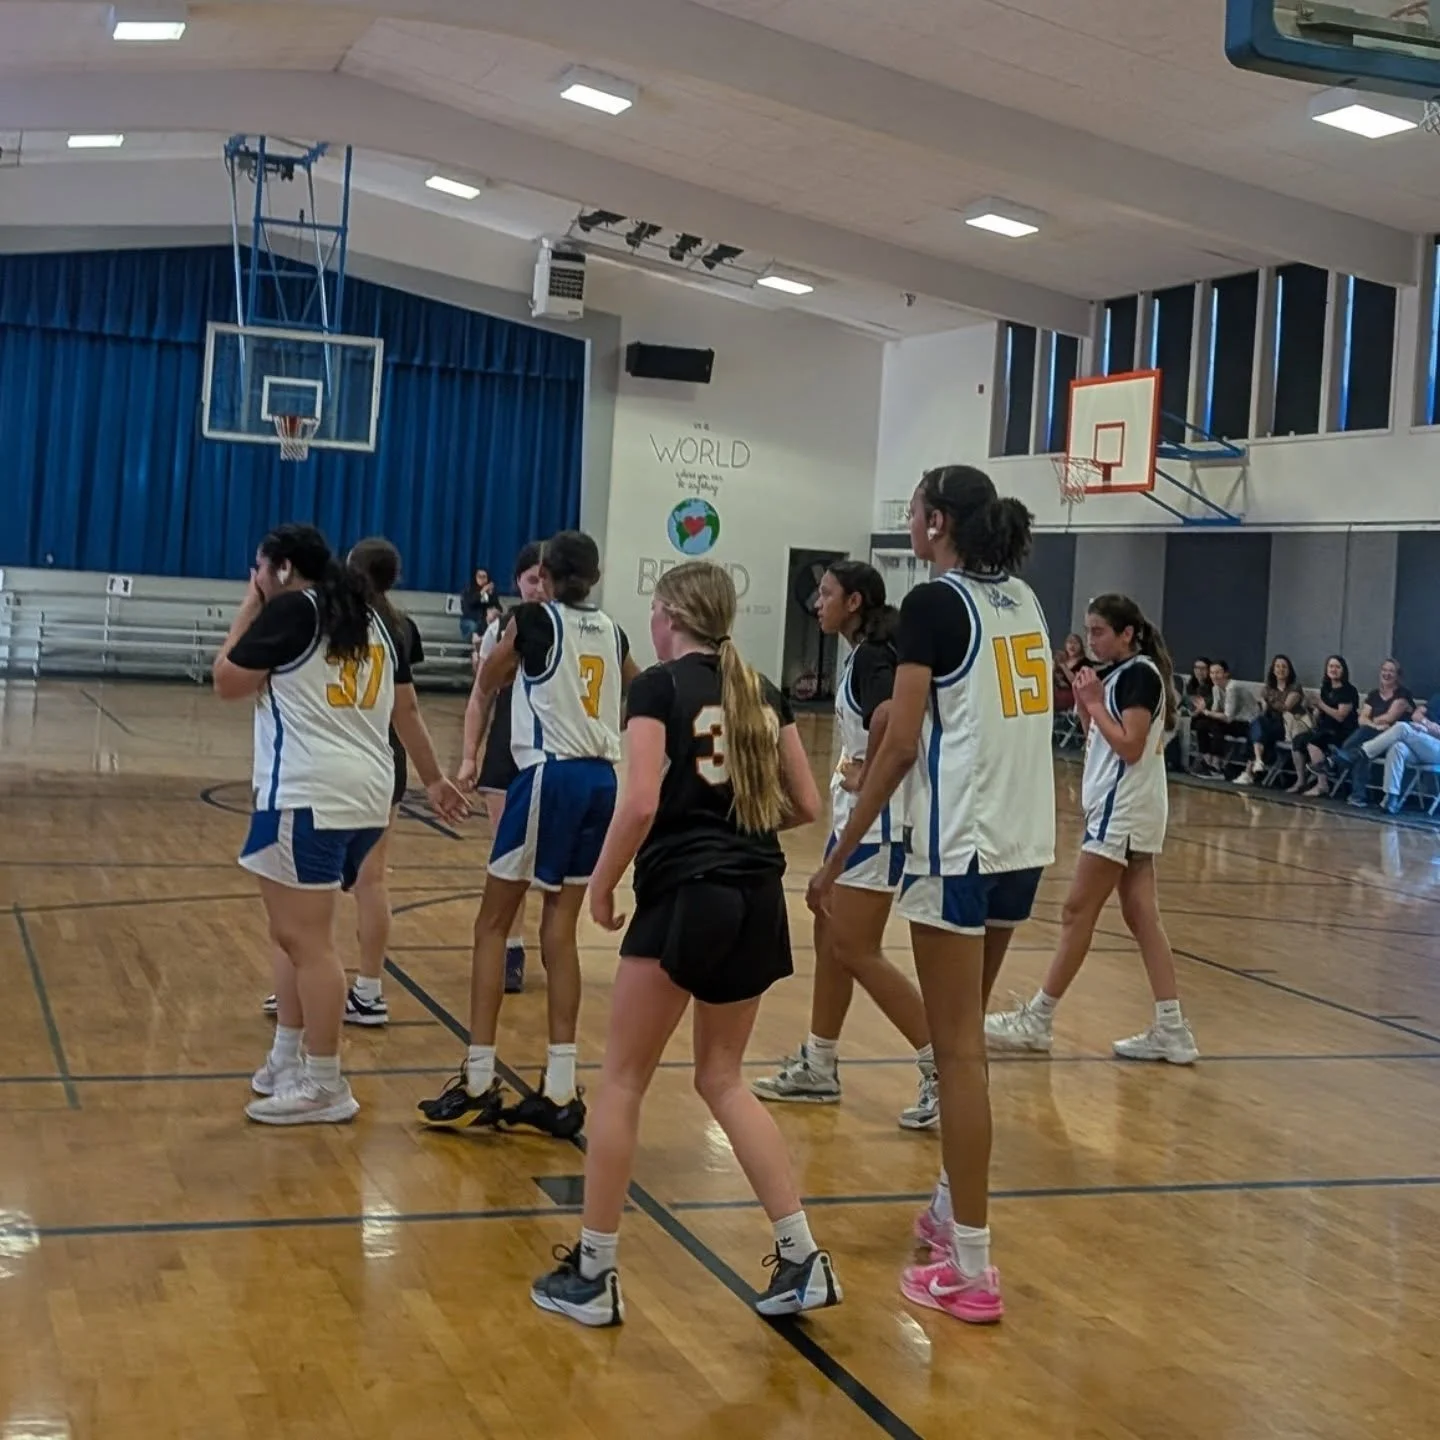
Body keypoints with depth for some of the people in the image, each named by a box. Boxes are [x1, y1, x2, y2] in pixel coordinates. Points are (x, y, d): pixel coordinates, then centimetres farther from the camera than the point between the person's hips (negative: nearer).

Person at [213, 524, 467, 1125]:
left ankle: (324, 1086, -1)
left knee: (306, 940, -4)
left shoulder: (289, 610, -5)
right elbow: (406, 707, 21)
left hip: (309, 795, -9)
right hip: (368, 794, 9)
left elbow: (227, 682, 1)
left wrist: (249, 607, 10)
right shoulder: (371, 619, 17)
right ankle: (286, 1064, 25)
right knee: (295, 932, 18)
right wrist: (433, 779, 29)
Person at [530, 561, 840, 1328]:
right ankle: (802, 1259, 13)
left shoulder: (658, 686, -5)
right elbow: (805, 805, 11)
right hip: (758, 900, 6)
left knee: (622, 1081, 7)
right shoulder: (763, 692, 12)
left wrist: (601, 884, -3)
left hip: (685, 895, -6)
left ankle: (592, 1273, 14)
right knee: (723, 1079, 18)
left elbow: (641, 803, -16)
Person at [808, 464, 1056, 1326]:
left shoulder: (935, 605, -10)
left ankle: (972, 1269, 1)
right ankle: (954, 1208, 33)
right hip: (1026, 843, 8)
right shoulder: (1025, 602, 12)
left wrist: (838, 857, -9)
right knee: (966, 1036, 21)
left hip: (960, 846, -8)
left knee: (959, 1050, -3)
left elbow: (900, 744, -14)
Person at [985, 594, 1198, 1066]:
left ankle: (1038, 1019, 4)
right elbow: (1099, 741, 16)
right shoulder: (1119, 674, 14)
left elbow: (1130, 747, -20)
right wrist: (1086, 703, 3)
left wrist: (1093, 702, -13)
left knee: (1077, 913, -3)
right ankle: (1170, 1030, 7)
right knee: (1142, 917, 7)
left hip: (1125, 810, -10)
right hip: (1122, 809, 10)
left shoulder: (1140, 674, -13)